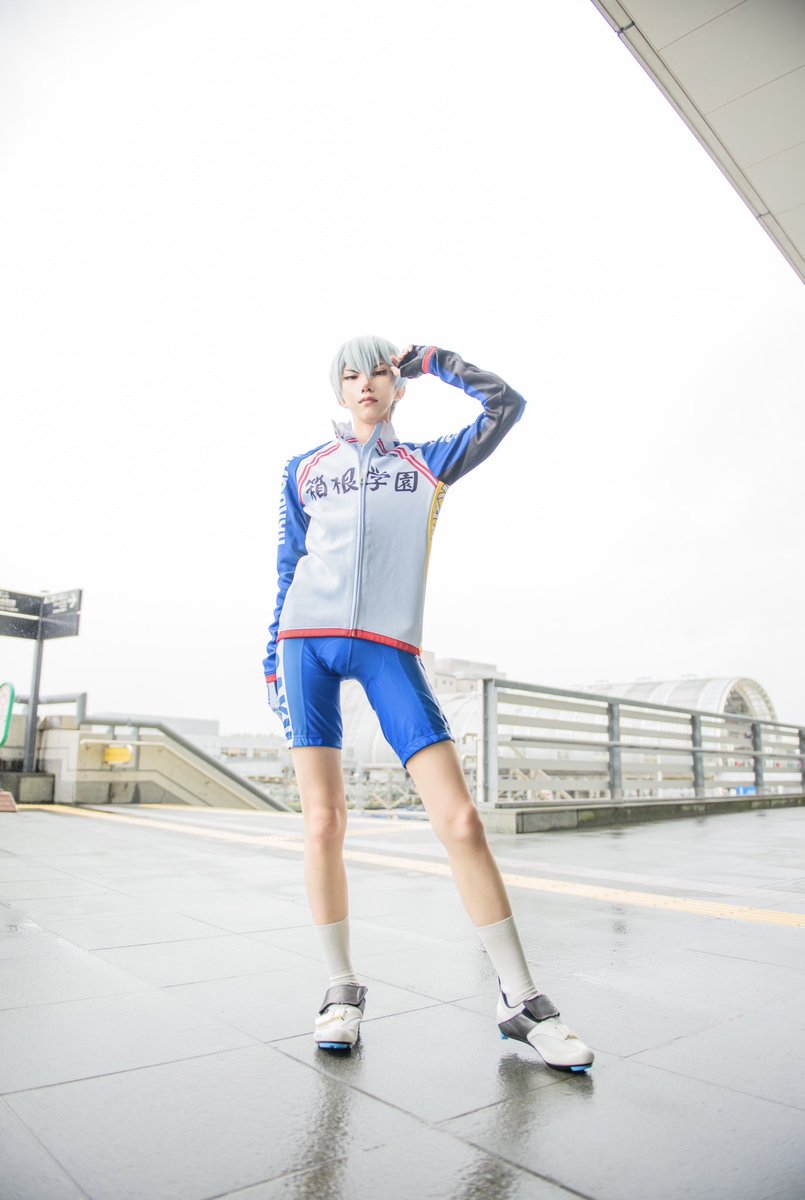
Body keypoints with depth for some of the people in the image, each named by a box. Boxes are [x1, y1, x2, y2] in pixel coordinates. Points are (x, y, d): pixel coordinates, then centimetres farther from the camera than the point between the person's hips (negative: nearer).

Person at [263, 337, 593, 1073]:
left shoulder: (428, 464, 16)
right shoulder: (305, 471, 18)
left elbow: (506, 404, 10)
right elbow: (288, 568, 18)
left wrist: (428, 359, 16)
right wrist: (274, 656, 12)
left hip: (390, 648, -1)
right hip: (308, 640, 2)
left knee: (460, 819, -10)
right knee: (323, 822, -4)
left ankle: (520, 1000, 3)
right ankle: (343, 988, 15)